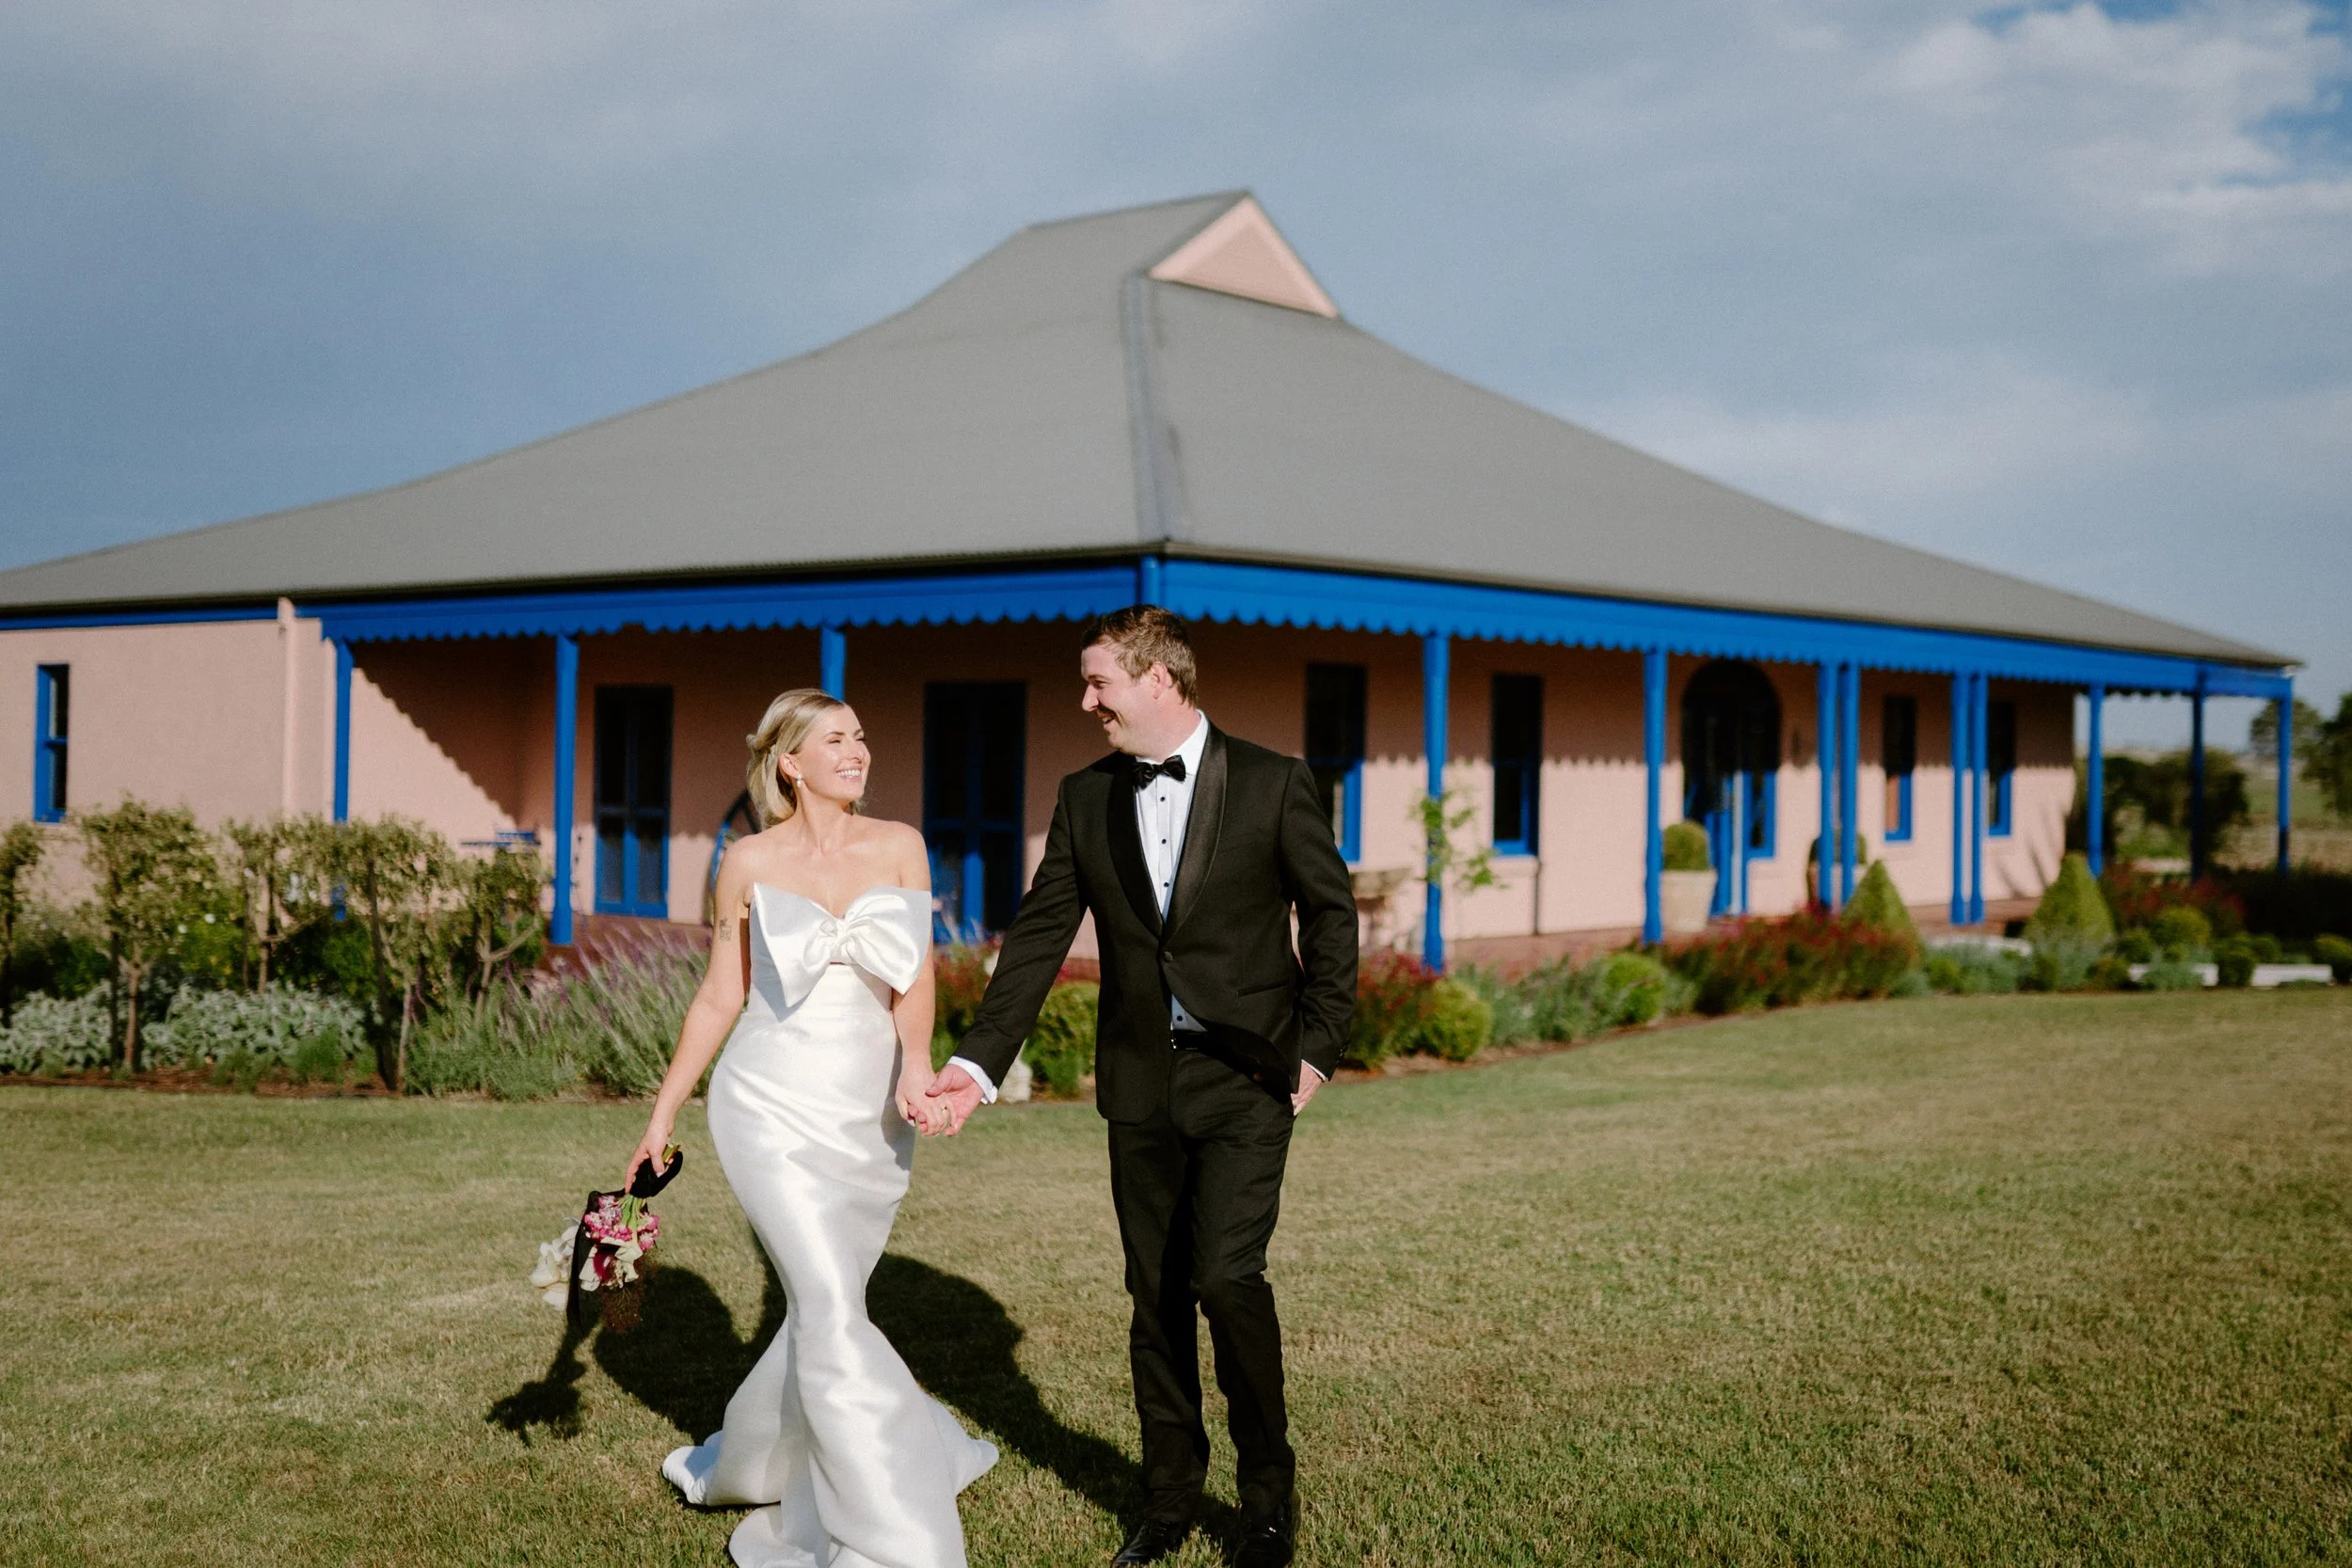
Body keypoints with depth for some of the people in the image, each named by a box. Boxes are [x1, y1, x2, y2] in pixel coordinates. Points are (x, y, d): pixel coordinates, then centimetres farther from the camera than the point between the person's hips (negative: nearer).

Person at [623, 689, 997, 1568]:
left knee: (821, 1312, 15)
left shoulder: (899, 848, 2)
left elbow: (914, 973, -5)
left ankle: (747, 1469, 41)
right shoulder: (749, 863, -1)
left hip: (872, 1117, 3)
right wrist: (662, 1117, 9)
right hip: (774, 1108, -3)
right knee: (834, 1314, -13)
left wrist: (915, 1067, -24)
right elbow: (718, 1000, 7)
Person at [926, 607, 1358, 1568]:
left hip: (1246, 1075, -4)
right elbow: (1039, 938, 3)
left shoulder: (1273, 784, -5)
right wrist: (978, 1062, -5)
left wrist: (1318, 1047, -3)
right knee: (1156, 1292, 9)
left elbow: (1331, 915, 2)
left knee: (1226, 1275, -15)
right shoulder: (1086, 799, 5)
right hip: (1140, 1082, 4)